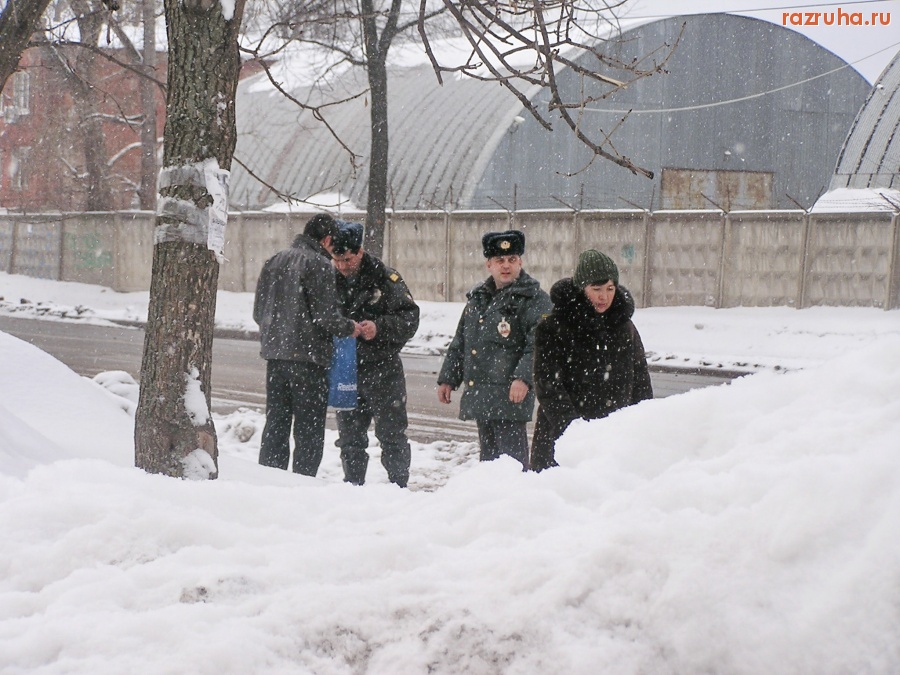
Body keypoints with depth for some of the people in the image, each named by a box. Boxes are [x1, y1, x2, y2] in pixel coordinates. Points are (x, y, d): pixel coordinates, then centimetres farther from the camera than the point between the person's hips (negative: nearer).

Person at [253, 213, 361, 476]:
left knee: (276, 424, 12)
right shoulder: (319, 265, -11)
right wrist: (349, 328, 1)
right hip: (309, 357, -7)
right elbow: (326, 315, -16)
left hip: (274, 355, 7)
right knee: (309, 429, 0)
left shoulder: (274, 261, 12)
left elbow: (258, 310, 15)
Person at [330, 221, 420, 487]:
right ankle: (353, 488, 19)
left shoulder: (385, 279, -6)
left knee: (391, 433, 0)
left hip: (383, 368, -4)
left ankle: (399, 486, 7)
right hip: (345, 370, 4)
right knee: (349, 435, 10)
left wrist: (380, 327, -22)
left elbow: (410, 318, -8)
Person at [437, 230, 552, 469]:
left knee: (511, 456, -13)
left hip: (510, 395, -8)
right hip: (479, 395, 8)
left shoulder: (534, 300, -4)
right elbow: (459, 343, 27)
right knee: (488, 457, 14)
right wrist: (448, 378, 22)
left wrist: (523, 378, -27)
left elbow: (538, 346, -15)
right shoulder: (477, 298, 20)